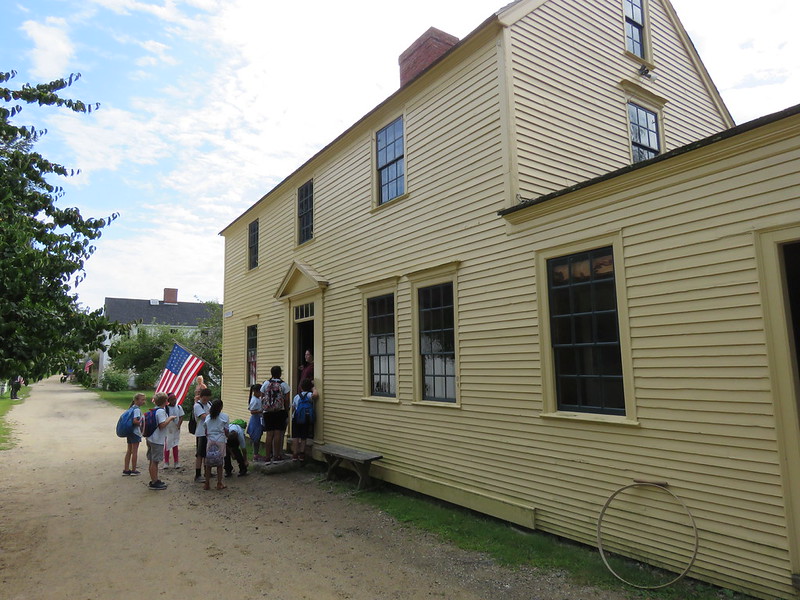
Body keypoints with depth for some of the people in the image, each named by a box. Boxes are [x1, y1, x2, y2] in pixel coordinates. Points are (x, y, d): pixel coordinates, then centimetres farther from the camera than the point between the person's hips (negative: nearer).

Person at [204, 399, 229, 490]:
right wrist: (227, 438, 17)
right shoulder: (224, 417, -4)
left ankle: (207, 484, 13)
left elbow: (206, 431, 9)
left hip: (210, 441, 3)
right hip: (220, 441, -2)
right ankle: (219, 484, 10)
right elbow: (226, 431, -1)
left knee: (208, 463, 9)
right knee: (219, 463, 6)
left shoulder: (208, 417, 6)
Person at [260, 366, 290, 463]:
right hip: (280, 412, -2)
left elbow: (262, 398, 6)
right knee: (278, 434, 1)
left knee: (269, 434, 5)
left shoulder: (266, 384, 4)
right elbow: (287, 400, -4)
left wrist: (264, 409, 16)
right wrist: (287, 412, 5)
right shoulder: (284, 384, -3)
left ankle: (268, 457, 8)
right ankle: (276, 456, 4)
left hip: (268, 412, 2)